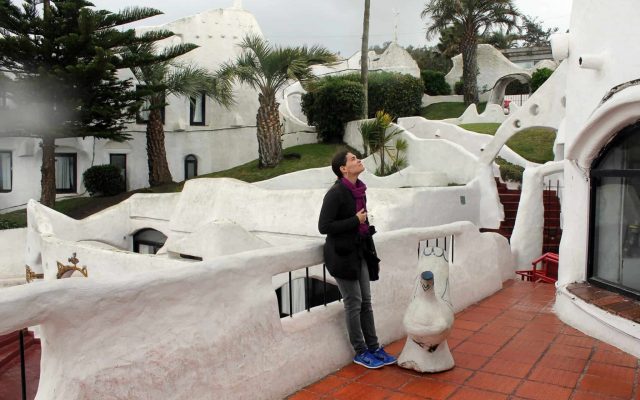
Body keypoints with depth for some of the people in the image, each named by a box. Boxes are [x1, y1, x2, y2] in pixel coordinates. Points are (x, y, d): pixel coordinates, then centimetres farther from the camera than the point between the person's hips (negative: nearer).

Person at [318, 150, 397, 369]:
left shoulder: (359, 190, 6)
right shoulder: (335, 193, -18)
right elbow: (323, 226, -20)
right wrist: (355, 221, -18)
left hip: (359, 252, 7)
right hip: (342, 254, -7)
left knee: (366, 301, 13)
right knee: (354, 303, 2)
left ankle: (374, 347, 24)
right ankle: (360, 352, 16)